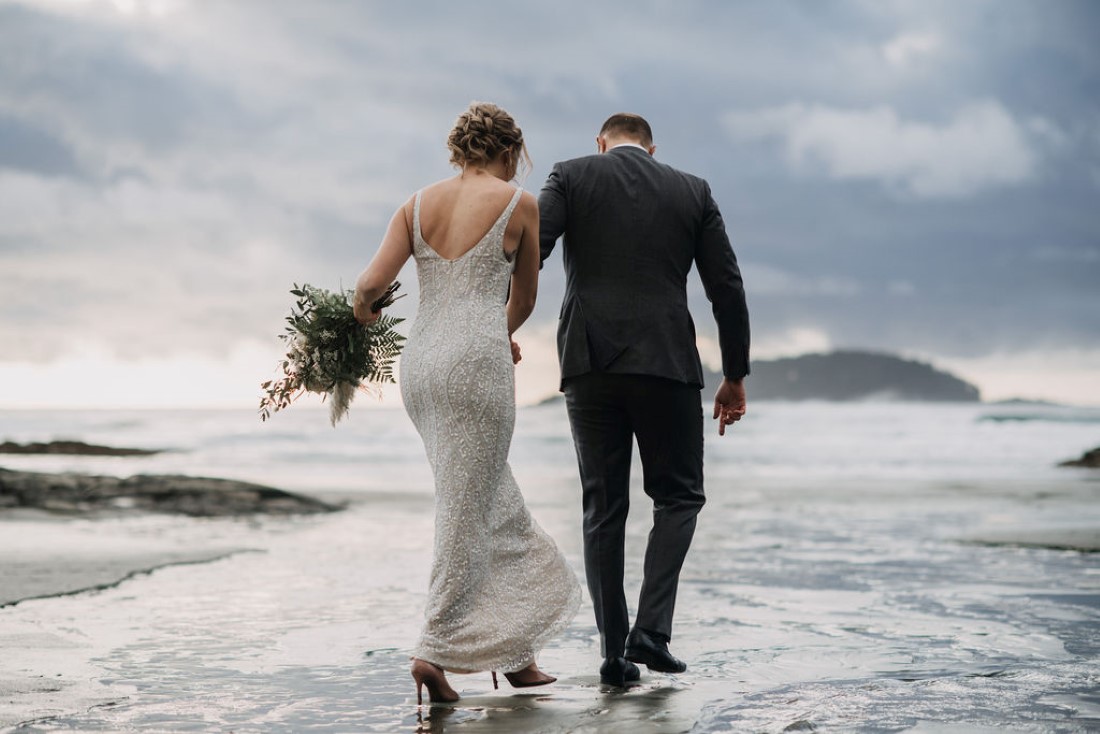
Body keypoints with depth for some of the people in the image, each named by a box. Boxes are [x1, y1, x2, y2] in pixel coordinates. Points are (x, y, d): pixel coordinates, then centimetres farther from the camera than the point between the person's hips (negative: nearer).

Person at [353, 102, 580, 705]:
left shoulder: (417, 204, 11)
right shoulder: (519, 203, 1)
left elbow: (371, 283, 0)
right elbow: (523, 300, 11)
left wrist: (360, 313, 22)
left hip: (419, 362, 6)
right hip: (477, 362, -6)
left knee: (496, 506, 16)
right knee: (467, 513, 0)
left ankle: (515, 653, 22)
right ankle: (435, 649, -5)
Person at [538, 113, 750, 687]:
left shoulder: (571, 176, 8)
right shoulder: (693, 192, 12)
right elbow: (727, 288, 9)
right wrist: (735, 375, 16)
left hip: (590, 361, 1)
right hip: (666, 362, 0)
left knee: (603, 509, 8)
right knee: (679, 496, 11)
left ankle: (615, 650, 7)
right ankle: (650, 629, -5)